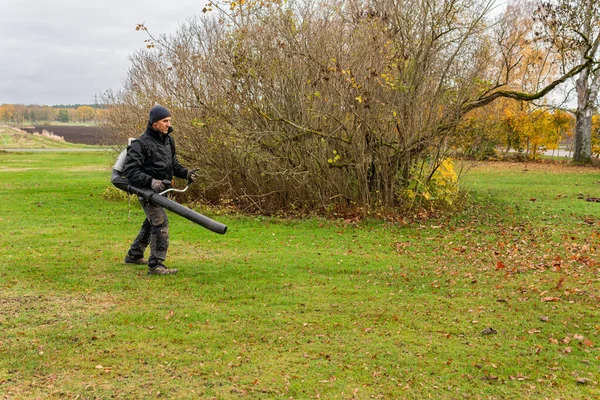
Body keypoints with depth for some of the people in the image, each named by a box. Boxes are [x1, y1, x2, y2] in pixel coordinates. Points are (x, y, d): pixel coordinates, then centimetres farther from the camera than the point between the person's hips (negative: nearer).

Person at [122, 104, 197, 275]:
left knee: (151, 223, 21)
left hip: (161, 190, 9)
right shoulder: (141, 143, -17)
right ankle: (156, 265, -14)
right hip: (147, 190, -9)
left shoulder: (168, 140, 9)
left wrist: (185, 173, -2)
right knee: (160, 223, -17)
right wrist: (151, 181, -32)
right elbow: (130, 170, -20)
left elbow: (173, 164, 18)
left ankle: (134, 255, 39)